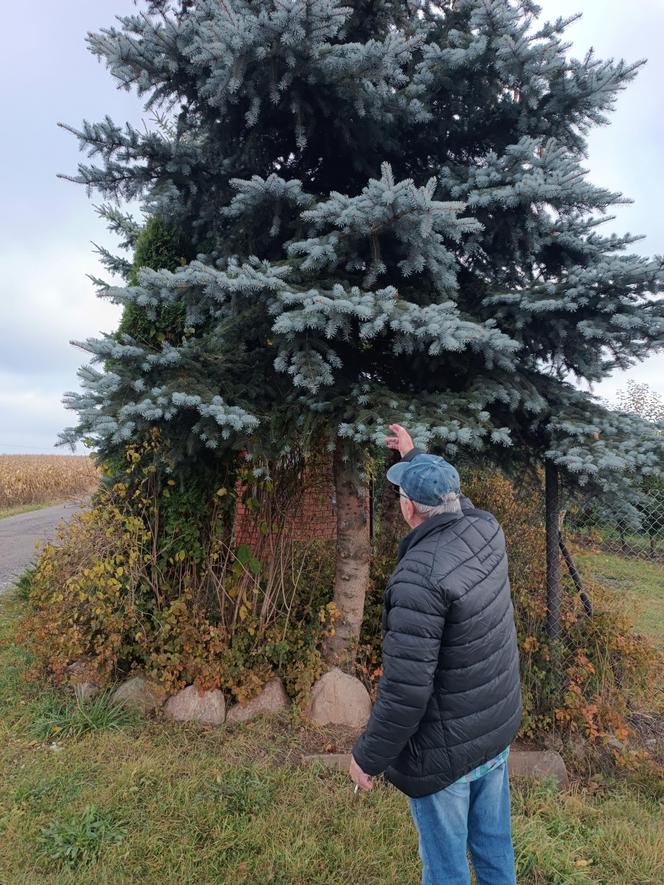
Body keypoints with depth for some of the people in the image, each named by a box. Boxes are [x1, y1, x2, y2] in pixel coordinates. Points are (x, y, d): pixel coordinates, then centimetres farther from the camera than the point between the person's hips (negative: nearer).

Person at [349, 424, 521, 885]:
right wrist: (416, 456, 24)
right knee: (494, 840, 27)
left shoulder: (419, 577, -33)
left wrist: (368, 756, -15)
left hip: (445, 750, -7)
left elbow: (405, 689, -30)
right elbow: (454, 502, 16)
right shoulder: (486, 529, -10)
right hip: (497, 727, 7)